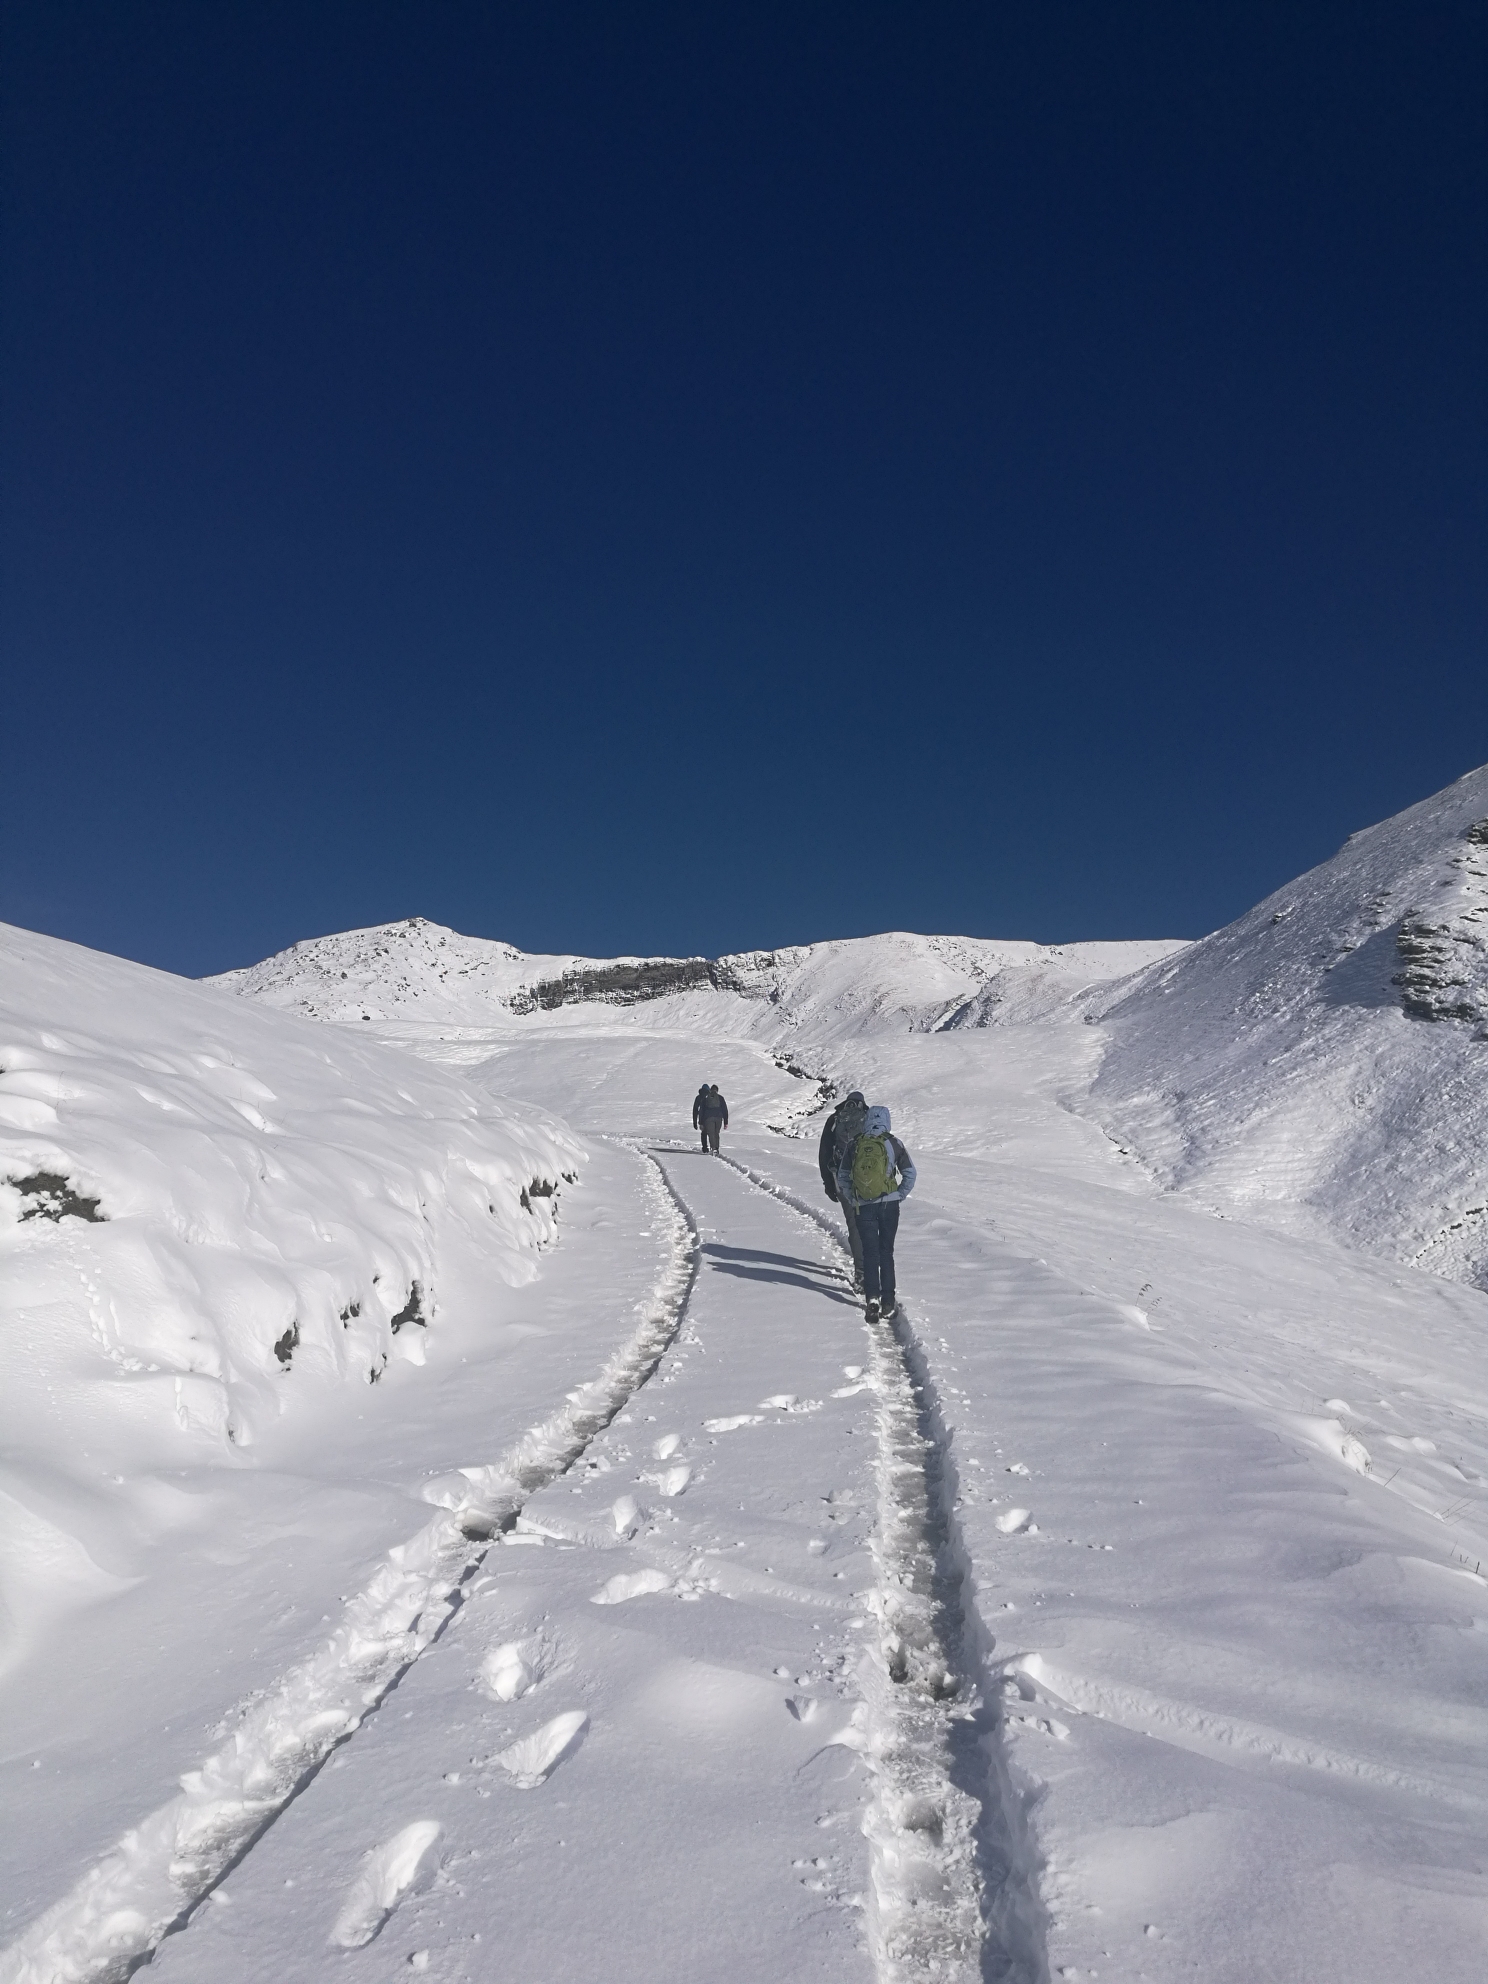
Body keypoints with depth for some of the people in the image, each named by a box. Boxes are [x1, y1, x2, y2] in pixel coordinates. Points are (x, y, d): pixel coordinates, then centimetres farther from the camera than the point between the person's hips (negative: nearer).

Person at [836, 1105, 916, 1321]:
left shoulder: (855, 1144, 1)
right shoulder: (892, 1143, -3)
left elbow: (842, 1176, 3)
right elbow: (910, 1173, -1)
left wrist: (852, 1200, 10)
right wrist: (900, 1196, 8)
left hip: (864, 1206, 0)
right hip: (889, 1204, 0)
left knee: (869, 1252, 7)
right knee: (886, 1252, 10)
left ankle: (871, 1298, -5)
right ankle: (888, 1301, 10)